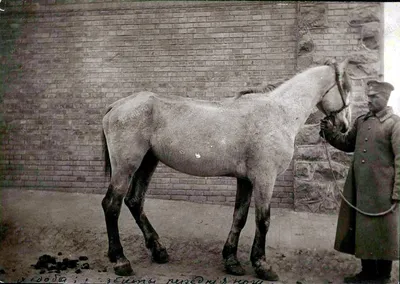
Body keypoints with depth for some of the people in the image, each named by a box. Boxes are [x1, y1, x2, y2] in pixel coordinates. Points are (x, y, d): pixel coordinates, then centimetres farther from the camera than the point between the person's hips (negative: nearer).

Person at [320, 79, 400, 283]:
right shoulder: (361, 121, 10)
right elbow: (348, 144, 19)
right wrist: (330, 132, 2)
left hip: (381, 189, -6)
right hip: (358, 188, 6)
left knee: (381, 231, 7)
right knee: (362, 230, 14)